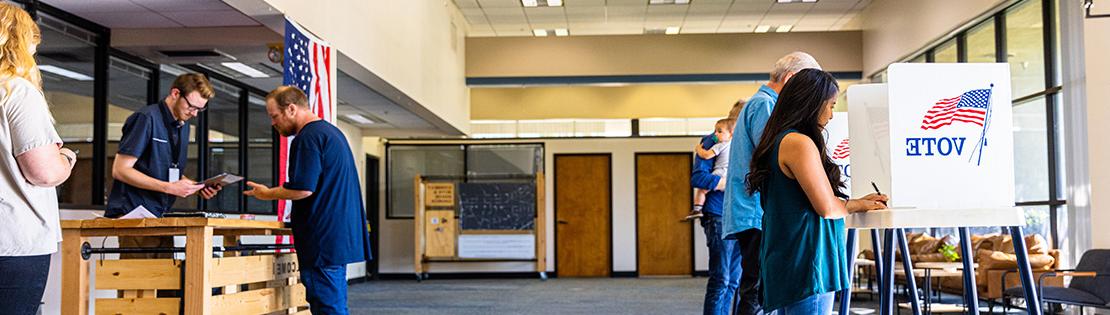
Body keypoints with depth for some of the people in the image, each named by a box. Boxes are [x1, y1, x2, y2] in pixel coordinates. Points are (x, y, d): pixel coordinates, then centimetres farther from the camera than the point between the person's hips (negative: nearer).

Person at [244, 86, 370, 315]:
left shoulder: (308, 138, -13)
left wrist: (268, 194, -4)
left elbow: (302, 189, -20)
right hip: (340, 235, 10)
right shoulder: (332, 132, 19)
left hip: (323, 241, -10)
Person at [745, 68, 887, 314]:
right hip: (805, 265, -10)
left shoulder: (778, 140, 15)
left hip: (785, 264, 10)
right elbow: (828, 208, -15)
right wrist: (858, 205, 5)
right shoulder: (799, 143, -14)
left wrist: (859, 202, 16)